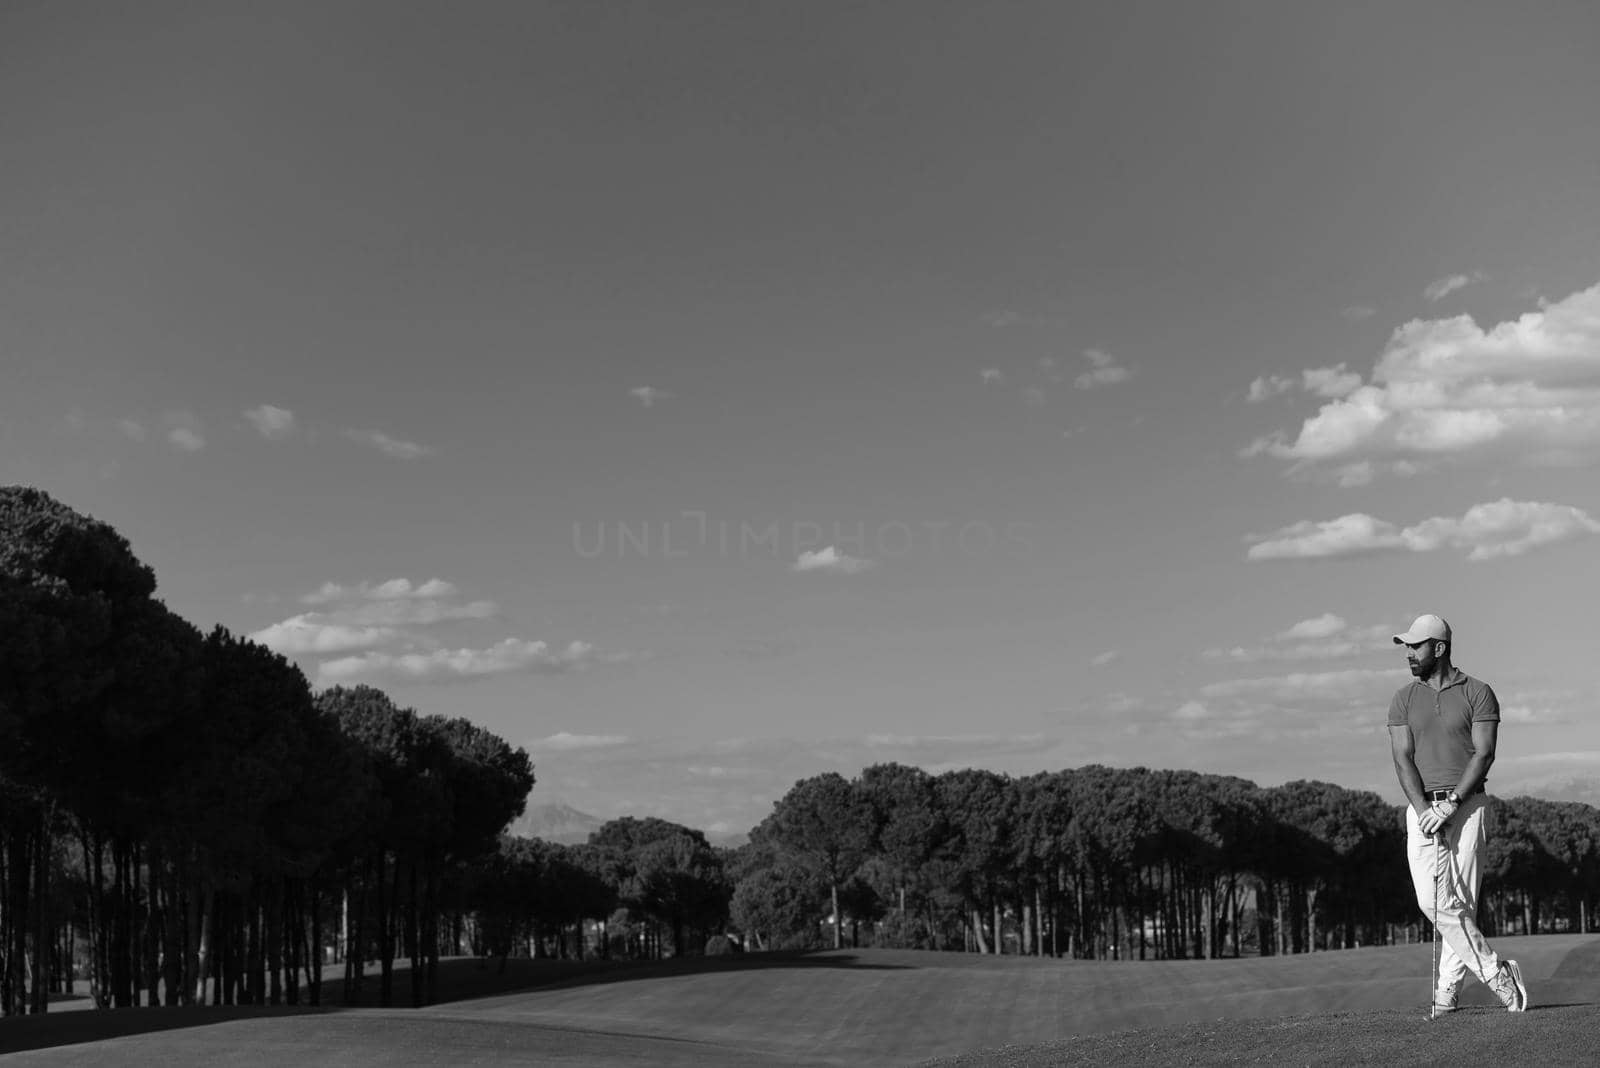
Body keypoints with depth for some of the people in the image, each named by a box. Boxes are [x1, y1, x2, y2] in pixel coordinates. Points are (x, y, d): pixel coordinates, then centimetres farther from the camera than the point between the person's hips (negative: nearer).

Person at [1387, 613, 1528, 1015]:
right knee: (1433, 902, -9)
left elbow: (1484, 755, -8)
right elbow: (1403, 758, 1)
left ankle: (1446, 994, 1)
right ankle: (1497, 974, 3)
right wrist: (1423, 809, -14)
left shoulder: (1478, 693, 0)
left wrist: (1451, 804, -18)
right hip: (1422, 809, 3)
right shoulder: (1403, 700, 10)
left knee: (1460, 901, -7)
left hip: (1467, 805, -3)